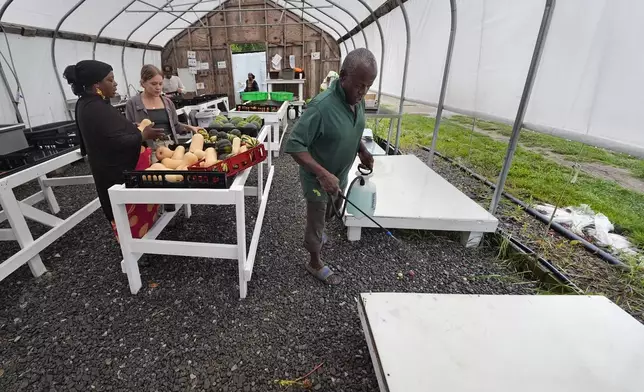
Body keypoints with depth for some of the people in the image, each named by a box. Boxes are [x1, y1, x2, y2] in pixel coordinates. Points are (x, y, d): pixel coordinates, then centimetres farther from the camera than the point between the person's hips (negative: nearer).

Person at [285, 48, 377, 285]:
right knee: (316, 223, 13)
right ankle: (315, 264, 36)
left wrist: (362, 151, -6)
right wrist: (323, 174, -37)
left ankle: (316, 233, 61)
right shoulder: (322, 106, -32)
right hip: (317, 180, -7)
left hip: (340, 176, 7)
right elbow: (294, 145, -30)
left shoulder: (358, 100, -7)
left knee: (327, 213, 31)